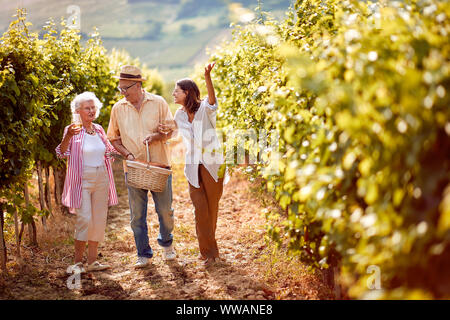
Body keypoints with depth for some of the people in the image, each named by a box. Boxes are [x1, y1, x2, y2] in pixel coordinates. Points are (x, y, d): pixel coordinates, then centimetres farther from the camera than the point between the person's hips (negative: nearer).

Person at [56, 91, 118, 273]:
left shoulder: (99, 129, 12)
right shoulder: (72, 130, -5)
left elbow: (108, 151, 27)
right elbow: (62, 153, -17)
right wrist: (68, 137, -33)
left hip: (101, 178, 6)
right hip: (82, 179, -6)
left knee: (99, 220, 6)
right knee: (84, 219, -14)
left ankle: (92, 261, 14)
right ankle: (78, 262, -4)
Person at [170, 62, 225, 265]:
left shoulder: (205, 108, -12)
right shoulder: (179, 115, 5)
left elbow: (212, 98, -36)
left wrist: (207, 76, -51)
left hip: (212, 164, -4)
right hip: (193, 166, 4)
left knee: (211, 206, 5)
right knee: (200, 208, -3)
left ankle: (208, 248, 21)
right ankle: (208, 250, 7)